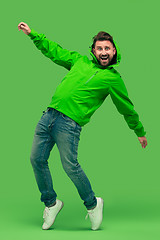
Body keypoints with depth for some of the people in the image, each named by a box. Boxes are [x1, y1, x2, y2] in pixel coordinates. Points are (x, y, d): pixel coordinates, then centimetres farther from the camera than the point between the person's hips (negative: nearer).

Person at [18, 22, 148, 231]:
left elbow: (127, 109, 13)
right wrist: (32, 34, 24)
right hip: (49, 115, 6)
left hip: (70, 123, -5)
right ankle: (51, 202, 23)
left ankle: (92, 204, 13)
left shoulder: (113, 78, 5)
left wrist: (140, 132, 20)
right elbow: (54, 51, 26)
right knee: (37, 159, 4)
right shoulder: (80, 61, 18)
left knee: (70, 166, -11)